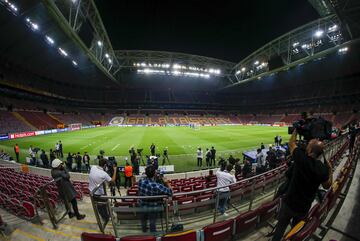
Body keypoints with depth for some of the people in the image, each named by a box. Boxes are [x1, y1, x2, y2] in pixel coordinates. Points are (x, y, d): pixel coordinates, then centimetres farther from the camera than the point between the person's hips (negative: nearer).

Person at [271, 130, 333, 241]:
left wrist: (297, 129, 7)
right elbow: (327, 186, 5)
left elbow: (291, 143, -7)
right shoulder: (323, 168, -15)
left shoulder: (302, 159, -25)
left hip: (289, 203, -3)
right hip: (304, 207, 3)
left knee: (280, 227, 17)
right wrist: (330, 170, 11)